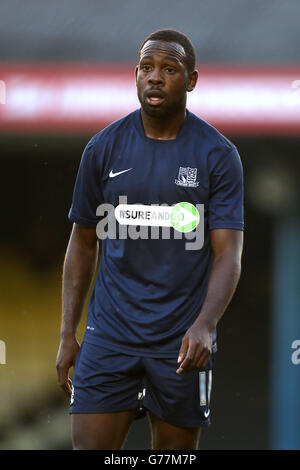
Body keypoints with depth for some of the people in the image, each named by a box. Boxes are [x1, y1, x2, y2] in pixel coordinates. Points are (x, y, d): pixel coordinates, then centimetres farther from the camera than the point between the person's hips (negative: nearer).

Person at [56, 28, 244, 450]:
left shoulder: (218, 155, -3)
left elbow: (229, 253, -8)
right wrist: (68, 334, 5)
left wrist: (204, 326, -25)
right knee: (89, 447, -8)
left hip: (183, 342, -1)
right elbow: (83, 242, 11)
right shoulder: (104, 148, 4)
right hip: (109, 335, 1)